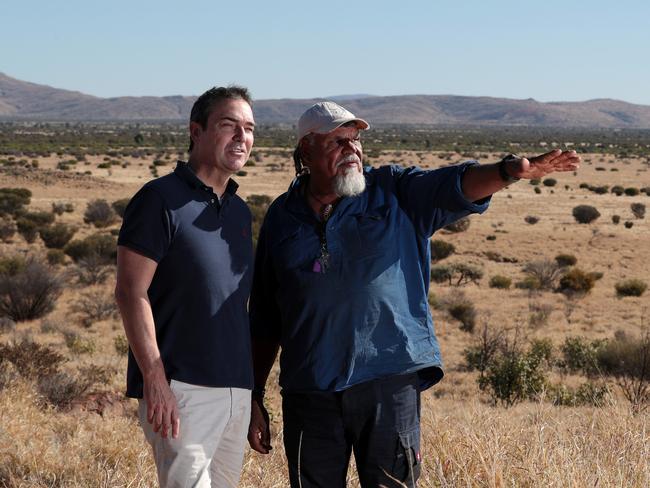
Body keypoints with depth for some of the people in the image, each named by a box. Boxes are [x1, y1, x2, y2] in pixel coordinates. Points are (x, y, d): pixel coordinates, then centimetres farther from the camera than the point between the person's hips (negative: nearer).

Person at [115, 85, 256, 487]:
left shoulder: (240, 211, 16)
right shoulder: (161, 199, -7)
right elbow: (131, 292, -12)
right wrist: (154, 378, -19)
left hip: (236, 390, 8)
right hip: (180, 388, -8)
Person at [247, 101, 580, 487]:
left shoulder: (395, 192, 5)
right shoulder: (282, 217, 9)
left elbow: (456, 186, -14)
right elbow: (264, 321, 13)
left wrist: (511, 170, -35)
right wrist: (255, 398, 12)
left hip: (389, 382, -2)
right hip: (310, 393, 2)